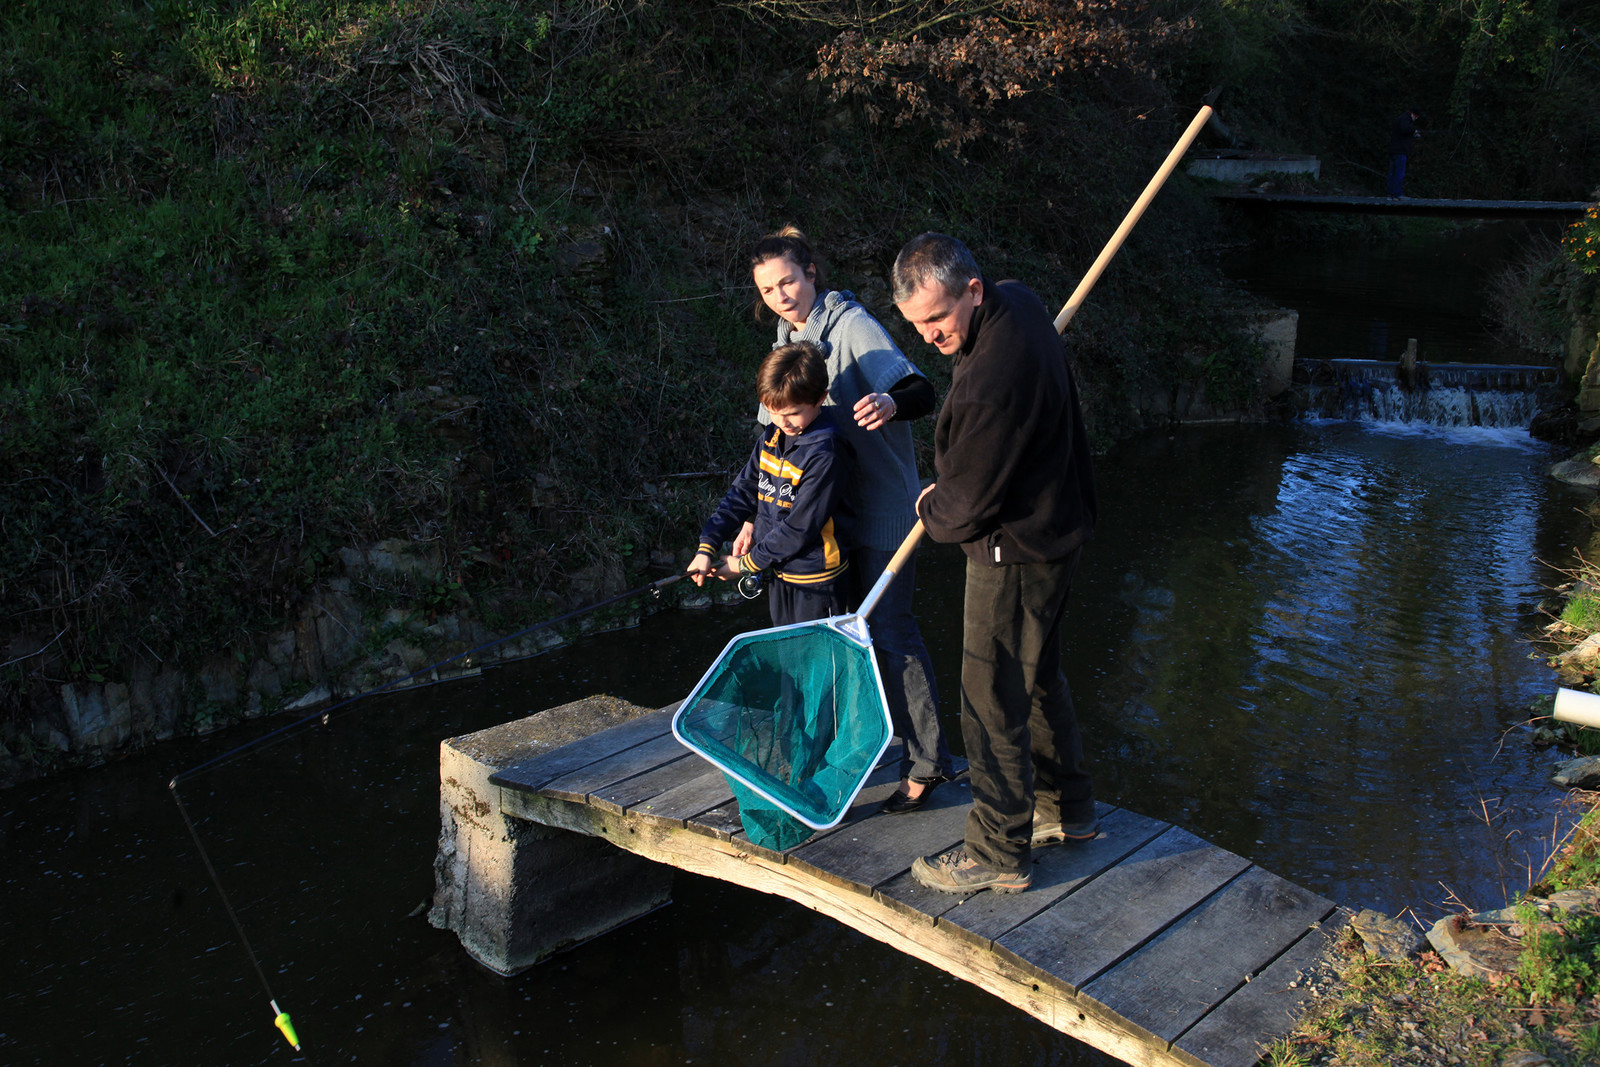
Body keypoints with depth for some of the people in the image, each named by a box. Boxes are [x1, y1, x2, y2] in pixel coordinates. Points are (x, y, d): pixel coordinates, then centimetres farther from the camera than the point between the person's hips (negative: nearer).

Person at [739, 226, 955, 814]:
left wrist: (891, 403, -50)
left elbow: (920, 391, -26)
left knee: (889, 629, -5)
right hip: (828, 510, 7)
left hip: (880, 506, -7)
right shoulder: (789, 341, 11)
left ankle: (927, 760, 7)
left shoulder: (852, 326, -13)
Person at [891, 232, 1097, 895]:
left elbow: (966, 504, -23)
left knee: (995, 703, 2)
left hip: (1015, 554, -10)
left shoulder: (992, 382, -33)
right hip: (1056, 526, 10)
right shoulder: (1016, 300, -1)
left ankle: (999, 854, 17)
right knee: (1037, 674, 24)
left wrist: (933, 512, 0)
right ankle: (1068, 808, 41)